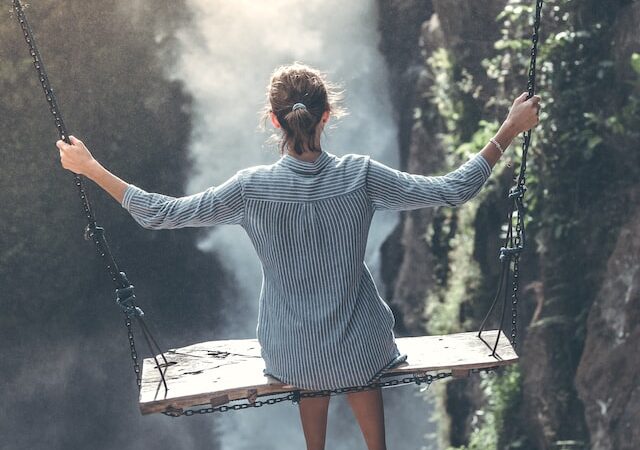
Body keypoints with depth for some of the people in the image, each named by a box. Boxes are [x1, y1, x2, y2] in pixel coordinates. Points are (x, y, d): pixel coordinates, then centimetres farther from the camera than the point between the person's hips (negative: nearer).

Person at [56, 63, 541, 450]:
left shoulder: (252, 188, -19)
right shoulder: (360, 176, -19)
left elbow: (159, 213, -12)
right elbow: (454, 189, -13)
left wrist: (90, 168, -2)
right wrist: (509, 130, -4)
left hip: (291, 357, 1)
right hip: (360, 351, 0)